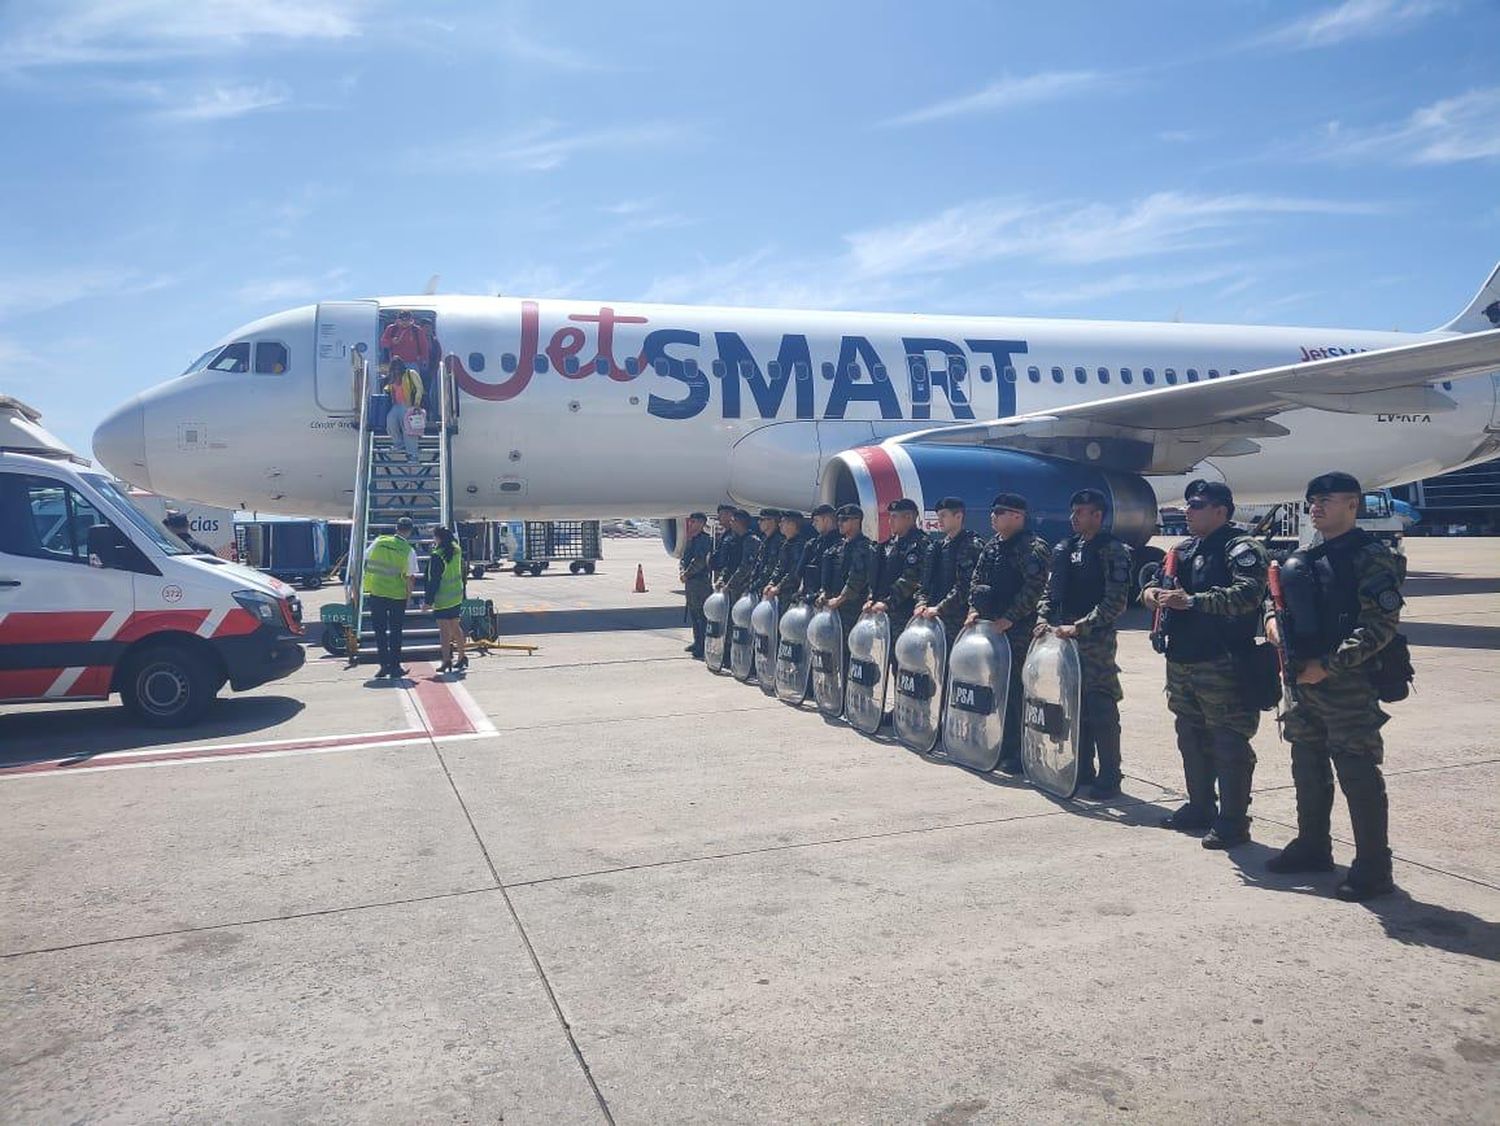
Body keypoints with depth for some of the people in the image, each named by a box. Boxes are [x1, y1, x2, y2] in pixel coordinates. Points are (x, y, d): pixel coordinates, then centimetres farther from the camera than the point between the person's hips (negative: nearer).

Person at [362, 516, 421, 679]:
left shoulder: (379, 541, -2)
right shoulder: (409, 551, -9)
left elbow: (365, 561, 4)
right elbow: (409, 578, -8)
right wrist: (409, 594, 7)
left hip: (376, 592, 2)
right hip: (397, 595, -2)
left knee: (379, 630, 10)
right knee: (395, 632, 10)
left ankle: (384, 665, 10)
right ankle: (395, 666, 11)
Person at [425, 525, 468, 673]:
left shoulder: (437, 556, -18)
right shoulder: (457, 550, 2)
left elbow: (433, 581, -17)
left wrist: (428, 600, -10)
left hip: (442, 599, -7)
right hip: (457, 596, 7)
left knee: (444, 630, -2)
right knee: (456, 628, 17)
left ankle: (446, 661, -1)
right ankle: (461, 657, 22)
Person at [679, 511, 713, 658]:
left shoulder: (705, 539, -11)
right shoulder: (690, 539, 17)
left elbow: (699, 561, -19)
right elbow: (683, 558, 18)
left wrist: (686, 574, -13)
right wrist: (681, 571, -1)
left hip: (701, 581, -10)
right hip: (690, 582, 10)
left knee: (702, 615, -7)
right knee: (692, 613, 16)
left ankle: (704, 646, -4)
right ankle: (697, 642, 26)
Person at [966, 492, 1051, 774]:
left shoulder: (1032, 547, -10)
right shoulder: (992, 547, 16)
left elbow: (1034, 589, -19)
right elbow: (977, 580, 21)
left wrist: (1009, 618, -20)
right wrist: (974, 610, 6)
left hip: (1018, 631, -8)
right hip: (990, 627, 8)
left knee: (1015, 690, -6)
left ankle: (1018, 753, 1)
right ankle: (1001, 747, 22)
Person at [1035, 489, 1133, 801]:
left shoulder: (1112, 551, -8)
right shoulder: (1063, 549, 13)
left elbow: (1116, 602, -15)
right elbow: (1050, 591, 18)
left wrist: (1079, 626, -18)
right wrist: (1044, 619, 1)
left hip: (1096, 642, -7)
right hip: (1063, 637, 7)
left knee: (1101, 709, -4)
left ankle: (1109, 778, 5)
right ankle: (1083, 771, 23)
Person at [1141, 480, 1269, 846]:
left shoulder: (1241, 548, -11)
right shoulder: (1183, 549, 15)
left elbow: (1248, 593, -26)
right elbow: (1159, 580, 22)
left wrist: (1191, 601, -32)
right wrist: (1151, 591, -2)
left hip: (1222, 665, -9)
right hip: (1181, 661, 9)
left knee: (1228, 744, -2)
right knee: (1190, 738, 18)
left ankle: (1233, 821, 7)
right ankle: (1200, 807, 32)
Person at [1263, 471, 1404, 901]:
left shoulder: (1371, 556, -10)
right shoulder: (1306, 557, 13)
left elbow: (1381, 624, -17)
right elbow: (1281, 593, 26)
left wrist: (1328, 665, -20)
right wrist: (1272, 618, 2)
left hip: (1349, 683, -8)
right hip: (1304, 680, 8)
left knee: (1358, 775, -3)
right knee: (1308, 767, 17)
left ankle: (1373, 869, 7)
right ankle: (1312, 847, 32)